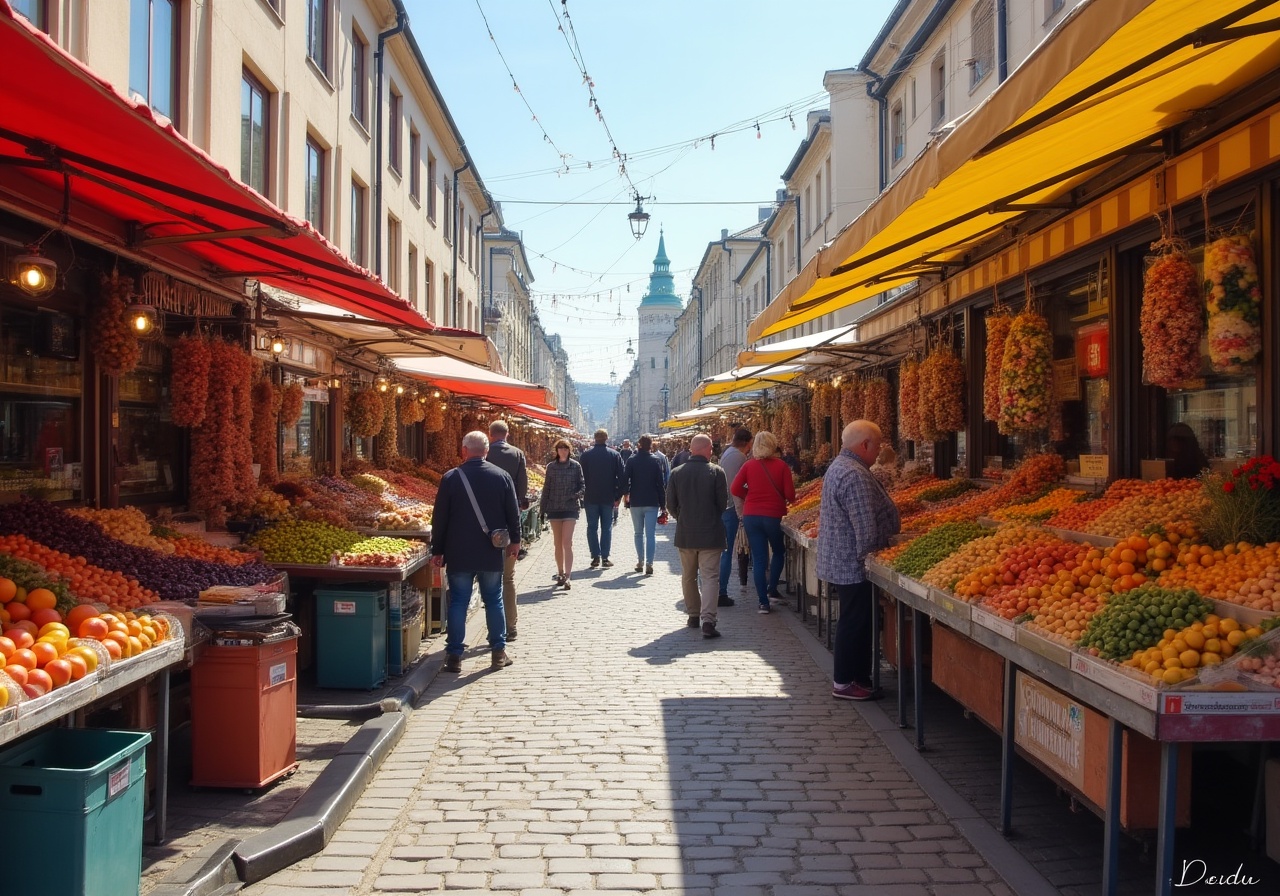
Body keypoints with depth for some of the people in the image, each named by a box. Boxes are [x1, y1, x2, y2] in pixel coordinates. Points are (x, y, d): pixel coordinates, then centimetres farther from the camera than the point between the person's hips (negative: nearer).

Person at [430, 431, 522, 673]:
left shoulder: (450, 478, -6)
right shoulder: (502, 476, -2)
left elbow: (439, 517, -3)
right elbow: (513, 512, 4)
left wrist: (437, 551, 6)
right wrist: (514, 540, 18)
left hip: (458, 553, -1)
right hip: (492, 553, 1)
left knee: (458, 602, 5)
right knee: (494, 601, 11)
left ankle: (454, 655, 6)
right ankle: (499, 652, 16)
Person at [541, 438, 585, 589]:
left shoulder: (575, 466, 2)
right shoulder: (551, 467, 7)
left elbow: (582, 485, 4)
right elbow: (546, 488, 10)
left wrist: (577, 495, -17)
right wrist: (543, 508, 7)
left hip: (570, 508, -3)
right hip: (554, 508, 3)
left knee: (567, 542, -11)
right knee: (558, 543, 10)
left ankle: (567, 576, -14)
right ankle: (560, 573, 20)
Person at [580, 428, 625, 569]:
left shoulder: (586, 455, -1)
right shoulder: (615, 455, 0)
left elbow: (581, 476, 1)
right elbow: (621, 477, -1)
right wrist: (618, 496, 5)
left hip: (591, 498, 0)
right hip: (608, 498, 0)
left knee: (592, 527, 6)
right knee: (607, 528, 6)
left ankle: (596, 557, 3)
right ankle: (605, 557, 3)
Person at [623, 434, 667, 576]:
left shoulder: (631, 460, -1)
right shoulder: (656, 461, -4)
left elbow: (625, 479, -3)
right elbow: (661, 484, -3)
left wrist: (625, 493, 18)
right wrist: (663, 505, 2)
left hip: (635, 502, 2)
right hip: (652, 502, -2)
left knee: (639, 533, 16)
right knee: (651, 534, -2)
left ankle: (640, 561, 19)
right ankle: (649, 563, -11)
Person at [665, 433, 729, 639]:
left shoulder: (677, 473, -2)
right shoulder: (716, 472, -9)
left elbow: (671, 504, 2)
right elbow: (723, 503, -4)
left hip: (685, 534, 3)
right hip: (710, 534, -3)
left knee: (688, 577, 18)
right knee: (709, 577, -3)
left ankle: (694, 615, 26)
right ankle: (708, 620, -13)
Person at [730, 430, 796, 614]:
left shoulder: (749, 465, -1)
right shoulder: (781, 466, -6)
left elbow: (735, 489, -5)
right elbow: (790, 495, -9)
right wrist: (784, 499, 12)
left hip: (751, 515, 2)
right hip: (773, 515, -2)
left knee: (759, 558, 6)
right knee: (778, 551, 24)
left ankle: (763, 601, 5)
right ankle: (772, 589, 20)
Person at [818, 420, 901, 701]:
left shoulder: (838, 466, 13)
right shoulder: (855, 475, -22)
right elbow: (865, 527, -25)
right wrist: (870, 556, -15)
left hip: (838, 561, 11)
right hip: (853, 564, -11)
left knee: (853, 622, 17)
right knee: (855, 623, -2)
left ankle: (856, 675, 26)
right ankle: (844, 683, 6)